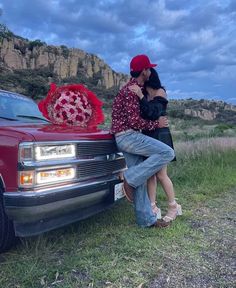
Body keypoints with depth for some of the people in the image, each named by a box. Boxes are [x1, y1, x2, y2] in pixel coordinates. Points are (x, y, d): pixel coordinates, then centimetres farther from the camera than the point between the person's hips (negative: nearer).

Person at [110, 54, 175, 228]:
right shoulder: (131, 90, -13)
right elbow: (134, 121, -19)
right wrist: (156, 124, -6)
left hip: (127, 137, 10)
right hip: (126, 136, -10)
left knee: (141, 179, 7)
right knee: (167, 153, -16)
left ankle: (146, 219, 12)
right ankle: (130, 178, -12)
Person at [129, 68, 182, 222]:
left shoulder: (160, 92, -7)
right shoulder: (146, 94, 13)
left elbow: (153, 113, -22)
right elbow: (142, 115, 12)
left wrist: (140, 96, -27)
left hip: (159, 136, -7)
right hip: (147, 136, 7)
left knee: (161, 174, -4)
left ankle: (174, 206, 12)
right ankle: (153, 207, 12)